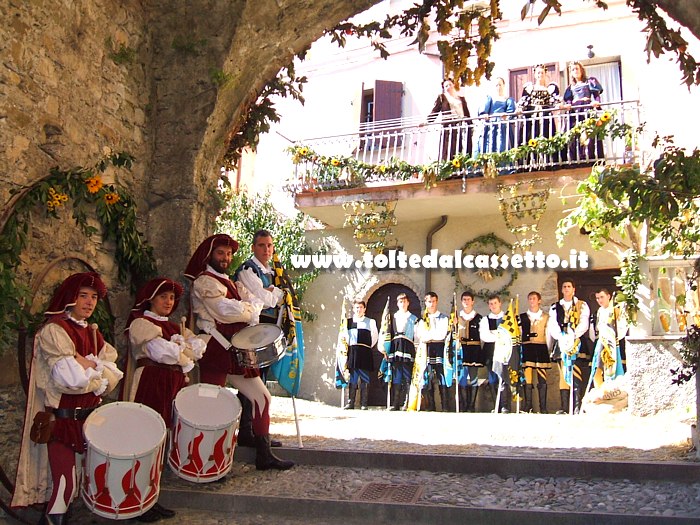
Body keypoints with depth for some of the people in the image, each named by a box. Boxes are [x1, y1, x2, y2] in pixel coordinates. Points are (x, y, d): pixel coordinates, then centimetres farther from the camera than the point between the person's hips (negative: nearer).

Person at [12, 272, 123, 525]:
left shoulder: (92, 331, 11)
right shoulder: (53, 331, -11)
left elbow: (113, 374, 2)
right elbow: (69, 378, -22)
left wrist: (85, 365, -13)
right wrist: (95, 366, -8)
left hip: (91, 414, 7)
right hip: (63, 417, -7)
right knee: (65, 483, -4)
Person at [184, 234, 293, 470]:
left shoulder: (230, 283, 22)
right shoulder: (204, 282, -6)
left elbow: (255, 302, 11)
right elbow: (226, 311, -19)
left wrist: (249, 309, -11)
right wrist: (248, 309, -1)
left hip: (236, 350, 9)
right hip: (215, 351, -9)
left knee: (261, 397, 8)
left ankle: (264, 455, 15)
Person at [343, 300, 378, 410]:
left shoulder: (370, 322, 6)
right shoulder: (349, 321, 11)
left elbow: (375, 336, 14)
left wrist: (369, 346, 8)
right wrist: (347, 346, 8)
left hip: (365, 352, -2)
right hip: (352, 351, 2)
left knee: (364, 379, -1)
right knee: (352, 378, 4)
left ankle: (363, 404, 2)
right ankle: (351, 403, 8)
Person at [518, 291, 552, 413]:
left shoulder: (546, 317, 12)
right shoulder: (522, 317, 14)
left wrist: (549, 350, 0)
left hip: (541, 348, 0)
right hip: (527, 348, 1)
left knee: (542, 380, -2)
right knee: (527, 379, -4)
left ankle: (543, 408, 2)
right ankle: (528, 406, 1)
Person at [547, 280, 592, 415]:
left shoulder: (582, 305, 8)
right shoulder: (555, 307, 16)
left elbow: (584, 324, -4)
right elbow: (551, 326, 4)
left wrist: (573, 336, -19)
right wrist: (561, 337, -14)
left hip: (578, 344, -2)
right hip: (562, 345, 3)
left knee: (577, 376, -11)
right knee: (563, 376, 0)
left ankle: (578, 407, -11)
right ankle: (564, 407, 1)